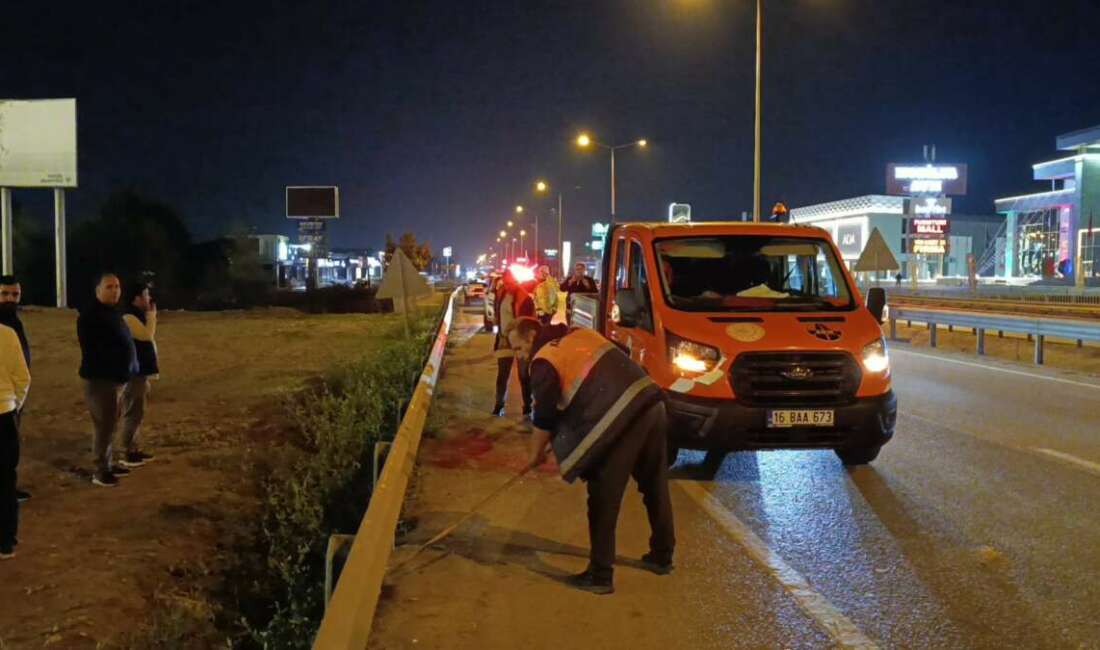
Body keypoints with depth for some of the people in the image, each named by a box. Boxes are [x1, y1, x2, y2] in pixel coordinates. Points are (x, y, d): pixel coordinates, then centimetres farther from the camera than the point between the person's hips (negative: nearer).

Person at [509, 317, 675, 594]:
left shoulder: (544, 363, -2)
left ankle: (600, 575, 8)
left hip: (621, 421, -8)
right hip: (651, 405, 9)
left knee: (603, 500, 3)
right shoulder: (579, 333, 21)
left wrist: (536, 453, 17)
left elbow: (544, 417, 0)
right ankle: (662, 556, 36)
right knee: (656, 488, 21)